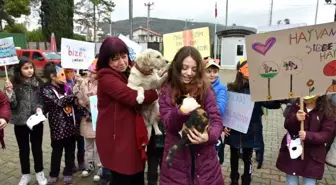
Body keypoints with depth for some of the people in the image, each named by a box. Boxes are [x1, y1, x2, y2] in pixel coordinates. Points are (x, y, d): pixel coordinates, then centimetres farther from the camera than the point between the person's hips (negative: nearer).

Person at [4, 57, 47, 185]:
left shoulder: (38, 82, -3)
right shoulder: (14, 84, -9)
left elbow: (43, 100, 4)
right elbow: (13, 105, -11)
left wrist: (40, 108, -15)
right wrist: (9, 91, -25)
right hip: (20, 123, -1)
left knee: (37, 148, 12)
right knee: (24, 149, 13)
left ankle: (39, 173, 29)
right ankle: (25, 175, 31)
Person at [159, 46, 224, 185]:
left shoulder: (205, 89, -4)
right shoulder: (166, 91, -4)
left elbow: (217, 120, -6)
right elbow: (168, 125, -10)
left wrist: (209, 136, -28)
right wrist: (180, 111, -31)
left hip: (204, 157, 1)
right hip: (176, 159, 0)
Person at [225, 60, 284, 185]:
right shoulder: (231, 88, -5)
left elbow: (269, 103, -17)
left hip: (250, 131, 0)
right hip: (234, 130, 1)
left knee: (248, 158, 14)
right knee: (234, 156, 17)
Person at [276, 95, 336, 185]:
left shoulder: (328, 110, -8)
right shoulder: (297, 105, 0)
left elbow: (328, 134, -12)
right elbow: (287, 125, -4)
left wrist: (308, 136, -30)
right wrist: (295, 119, -26)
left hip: (312, 157, -2)